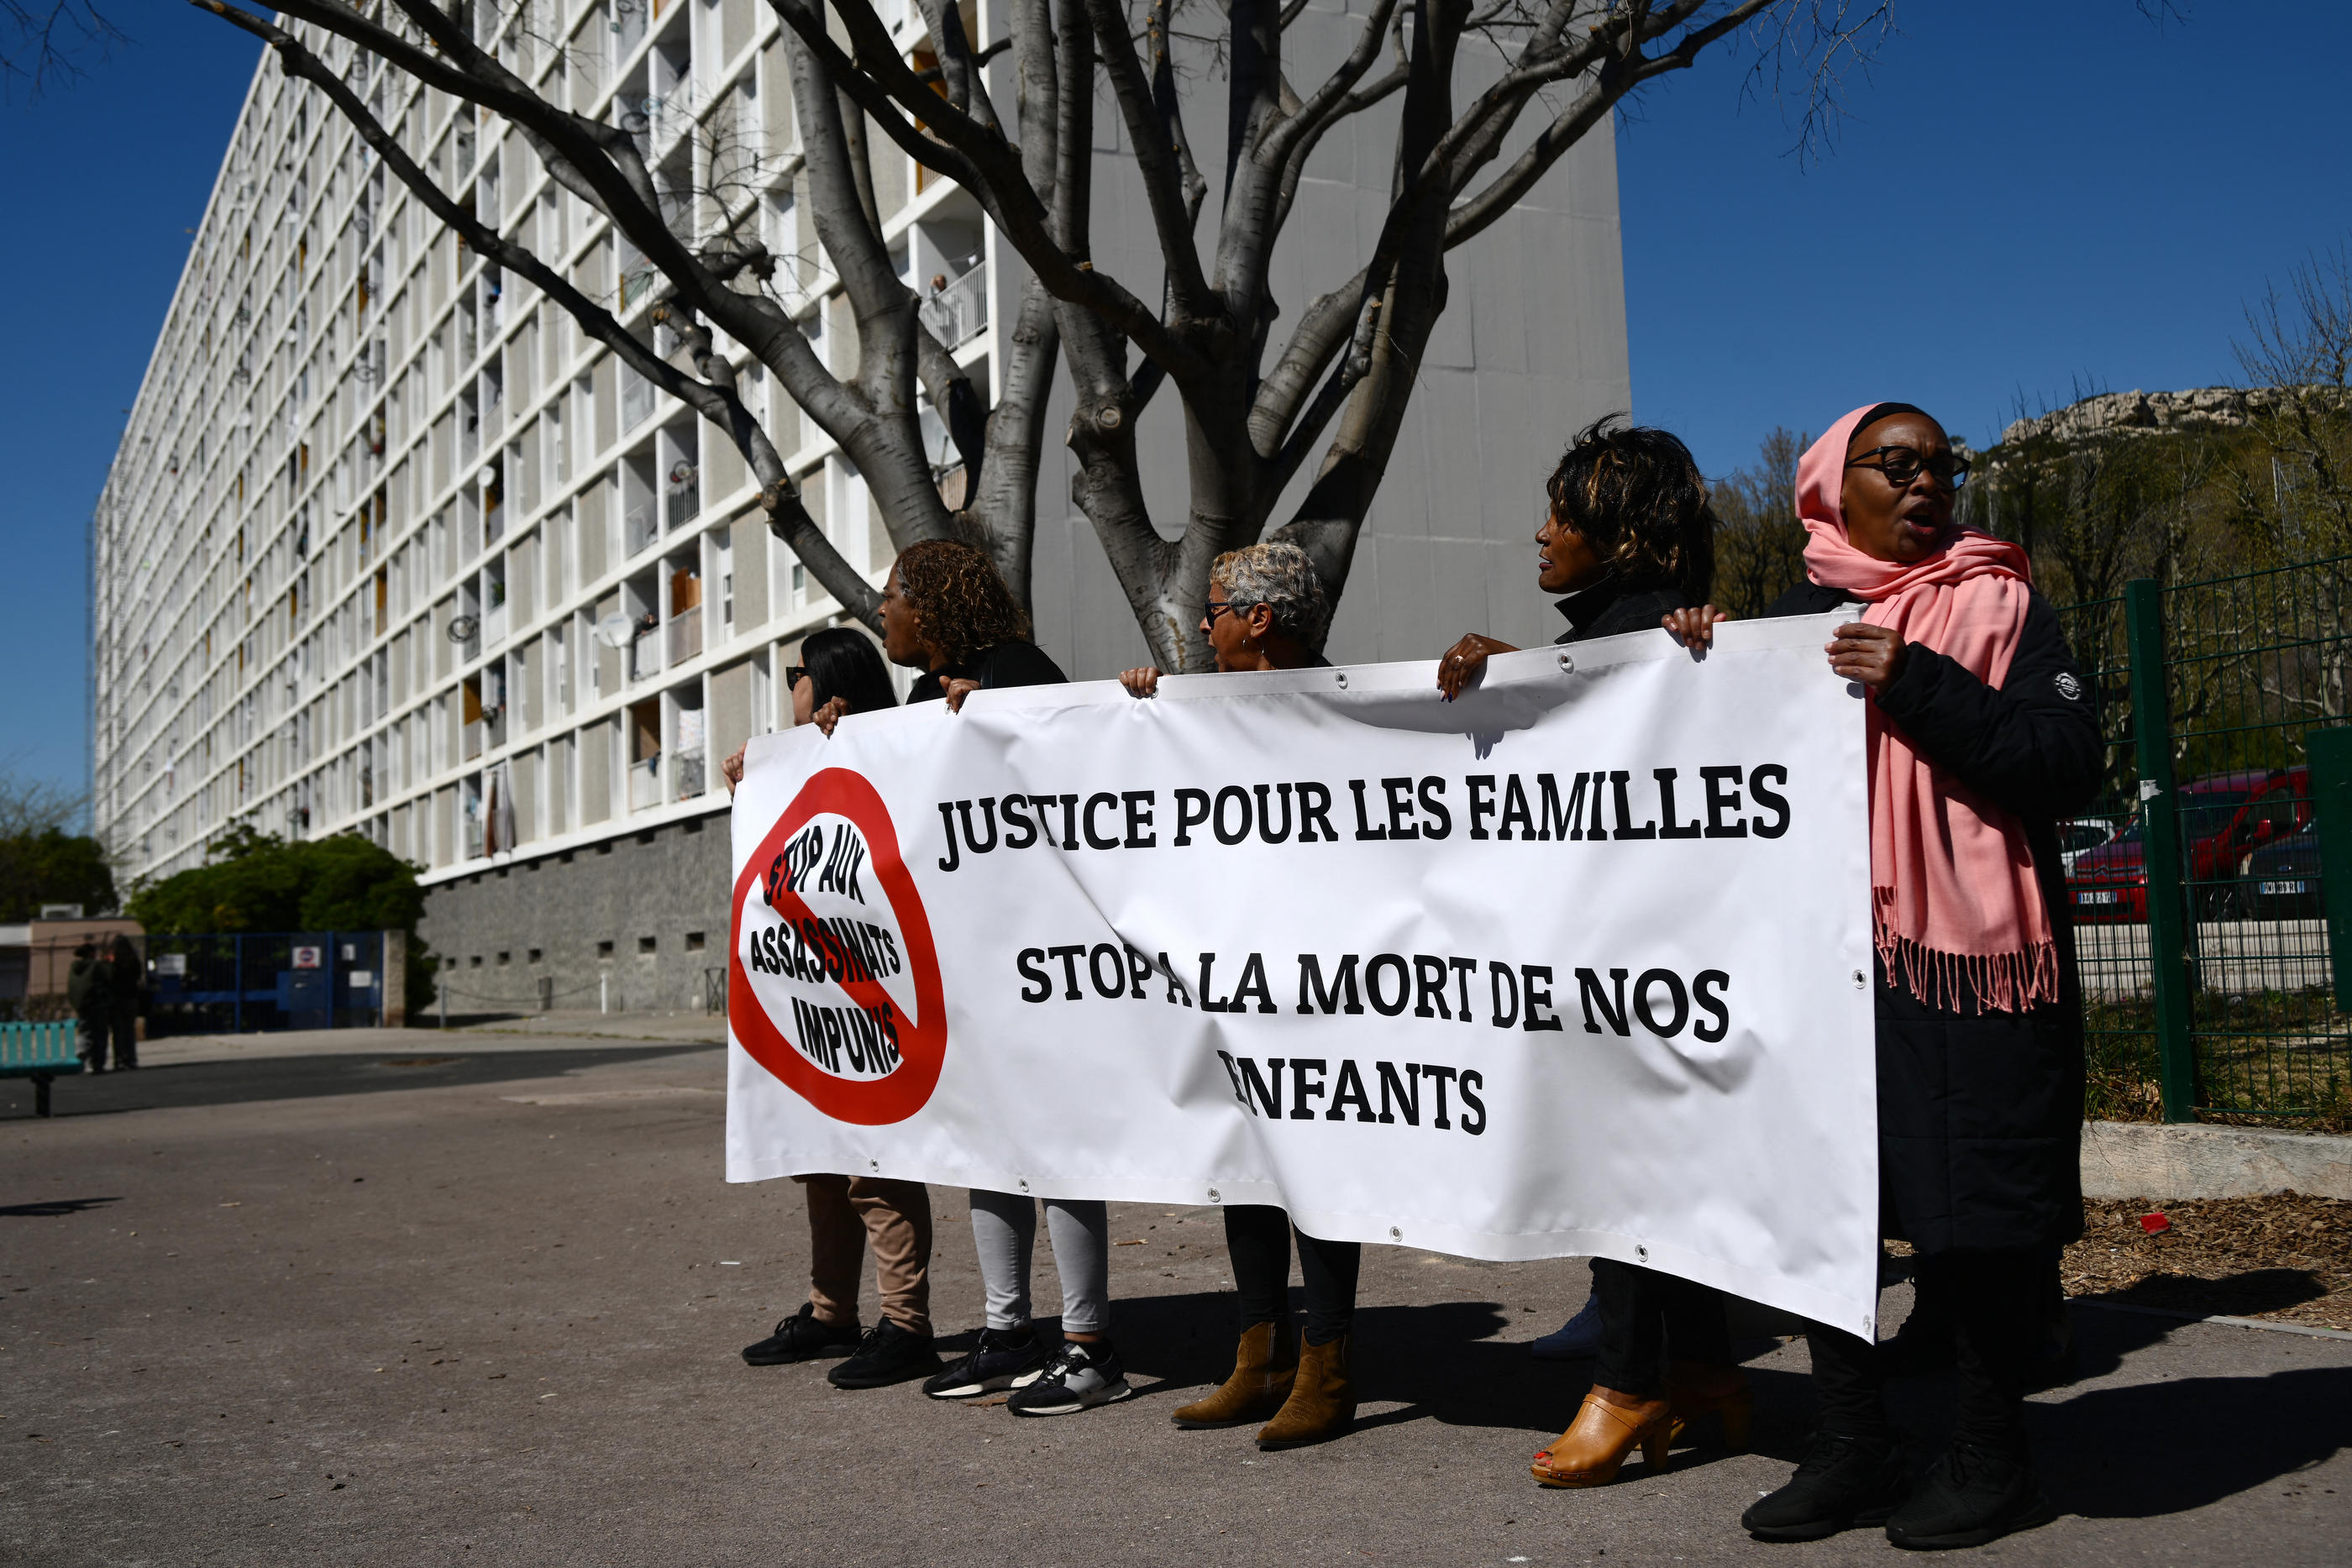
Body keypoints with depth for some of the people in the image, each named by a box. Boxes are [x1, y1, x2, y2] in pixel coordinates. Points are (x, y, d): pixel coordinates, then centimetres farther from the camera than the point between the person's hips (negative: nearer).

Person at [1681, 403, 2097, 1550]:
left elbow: (2069, 768, -9)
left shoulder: (2000, 605, 3)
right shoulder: (1793, 619, 14)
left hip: (1968, 952, -4)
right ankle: (1851, 1450, 21)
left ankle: (1991, 1459, 19)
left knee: (1977, 1205, 2)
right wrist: (1700, 658, 4)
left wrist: (1916, 685, -15)